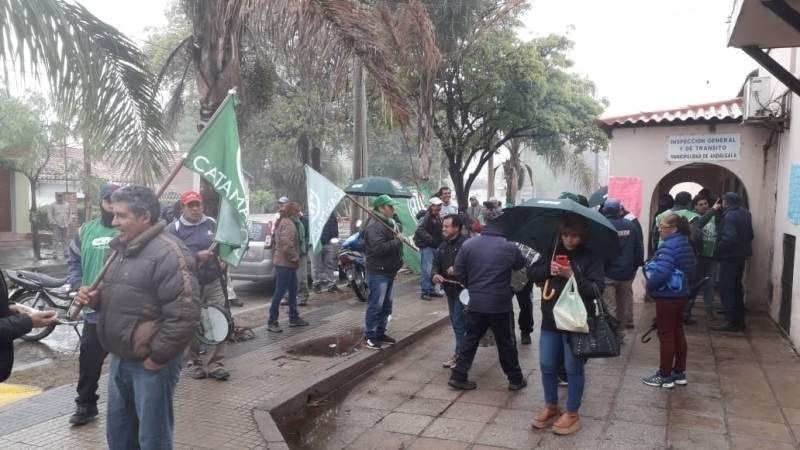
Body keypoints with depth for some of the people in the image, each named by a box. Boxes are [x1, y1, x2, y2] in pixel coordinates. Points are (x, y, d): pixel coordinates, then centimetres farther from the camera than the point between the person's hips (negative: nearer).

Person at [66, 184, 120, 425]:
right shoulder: (86, 231, 9)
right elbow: (73, 261, 16)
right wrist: (78, 285, 1)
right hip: (93, 309, 5)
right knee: (88, 361, 15)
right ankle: (85, 404, 32)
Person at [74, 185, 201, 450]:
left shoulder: (168, 252, -20)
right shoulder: (123, 248, 11)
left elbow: (184, 315, -25)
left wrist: (158, 356, -19)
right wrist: (95, 297, 5)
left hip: (150, 364, -9)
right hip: (120, 359, 9)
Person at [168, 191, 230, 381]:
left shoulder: (212, 223, 10)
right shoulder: (175, 228, -3)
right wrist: (197, 256, -19)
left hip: (214, 282, 3)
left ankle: (216, 364, 7)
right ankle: (193, 363, 23)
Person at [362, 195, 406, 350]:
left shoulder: (391, 223, 14)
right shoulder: (374, 225, -19)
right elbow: (379, 248, -30)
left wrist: (400, 238, 5)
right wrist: (398, 240, -23)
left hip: (389, 271, 10)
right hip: (378, 272, -10)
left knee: (387, 304, 17)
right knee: (375, 305, -4)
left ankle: (380, 332, 28)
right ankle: (370, 336, 6)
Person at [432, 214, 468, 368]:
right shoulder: (443, 245, 12)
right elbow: (437, 262, 16)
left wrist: (457, 269, -28)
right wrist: (436, 274, -3)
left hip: (463, 289, -9)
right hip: (450, 289, 9)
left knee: (459, 323, -6)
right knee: (455, 322, 16)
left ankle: (460, 355, 4)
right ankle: (462, 352, 27)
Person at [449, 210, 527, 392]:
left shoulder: (468, 244, -4)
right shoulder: (509, 248, -10)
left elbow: (458, 272, -1)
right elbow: (522, 265, 8)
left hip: (475, 303, 3)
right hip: (501, 304, -2)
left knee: (471, 340, 15)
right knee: (506, 343, 12)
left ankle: (458, 376, 16)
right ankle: (515, 379, 24)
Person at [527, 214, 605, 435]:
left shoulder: (591, 258, -8)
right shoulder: (552, 252, 5)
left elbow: (597, 289, -16)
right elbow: (531, 273, 3)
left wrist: (571, 276, -28)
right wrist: (548, 268, -17)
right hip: (550, 320, 5)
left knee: (573, 369, 6)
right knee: (547, 366, 13)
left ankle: (572, 414, 21)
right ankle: (551, 407, 31)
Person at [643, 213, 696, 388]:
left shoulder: (669, 246, -21)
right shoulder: (685, 244, 9)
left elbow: (661, 273, -29)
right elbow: (691, 267, 16)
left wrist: (649, 285, -14)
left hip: (667, 296, -9)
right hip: (681, 294, 9)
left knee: (666, 335, -1)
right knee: (678, 333, 16)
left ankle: (664, 376, 8)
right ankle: (679, 373, 25)